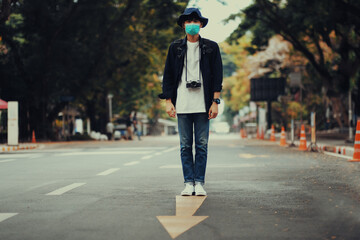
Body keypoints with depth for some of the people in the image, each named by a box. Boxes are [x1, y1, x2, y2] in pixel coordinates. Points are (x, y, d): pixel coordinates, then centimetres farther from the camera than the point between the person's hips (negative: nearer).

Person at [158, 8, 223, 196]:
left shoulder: (211, 47, 8)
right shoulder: (175, 48, 10)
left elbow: (217, 75, 5)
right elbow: (168, 76, 10)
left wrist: (215, 102, -2)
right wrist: (168, 101, 2)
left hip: (202, 105, -1)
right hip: (182, 105, 1)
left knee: (202, 145, 0)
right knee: (185, 146, 2)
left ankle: (199, 183, 6)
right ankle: (188, 183, 8)